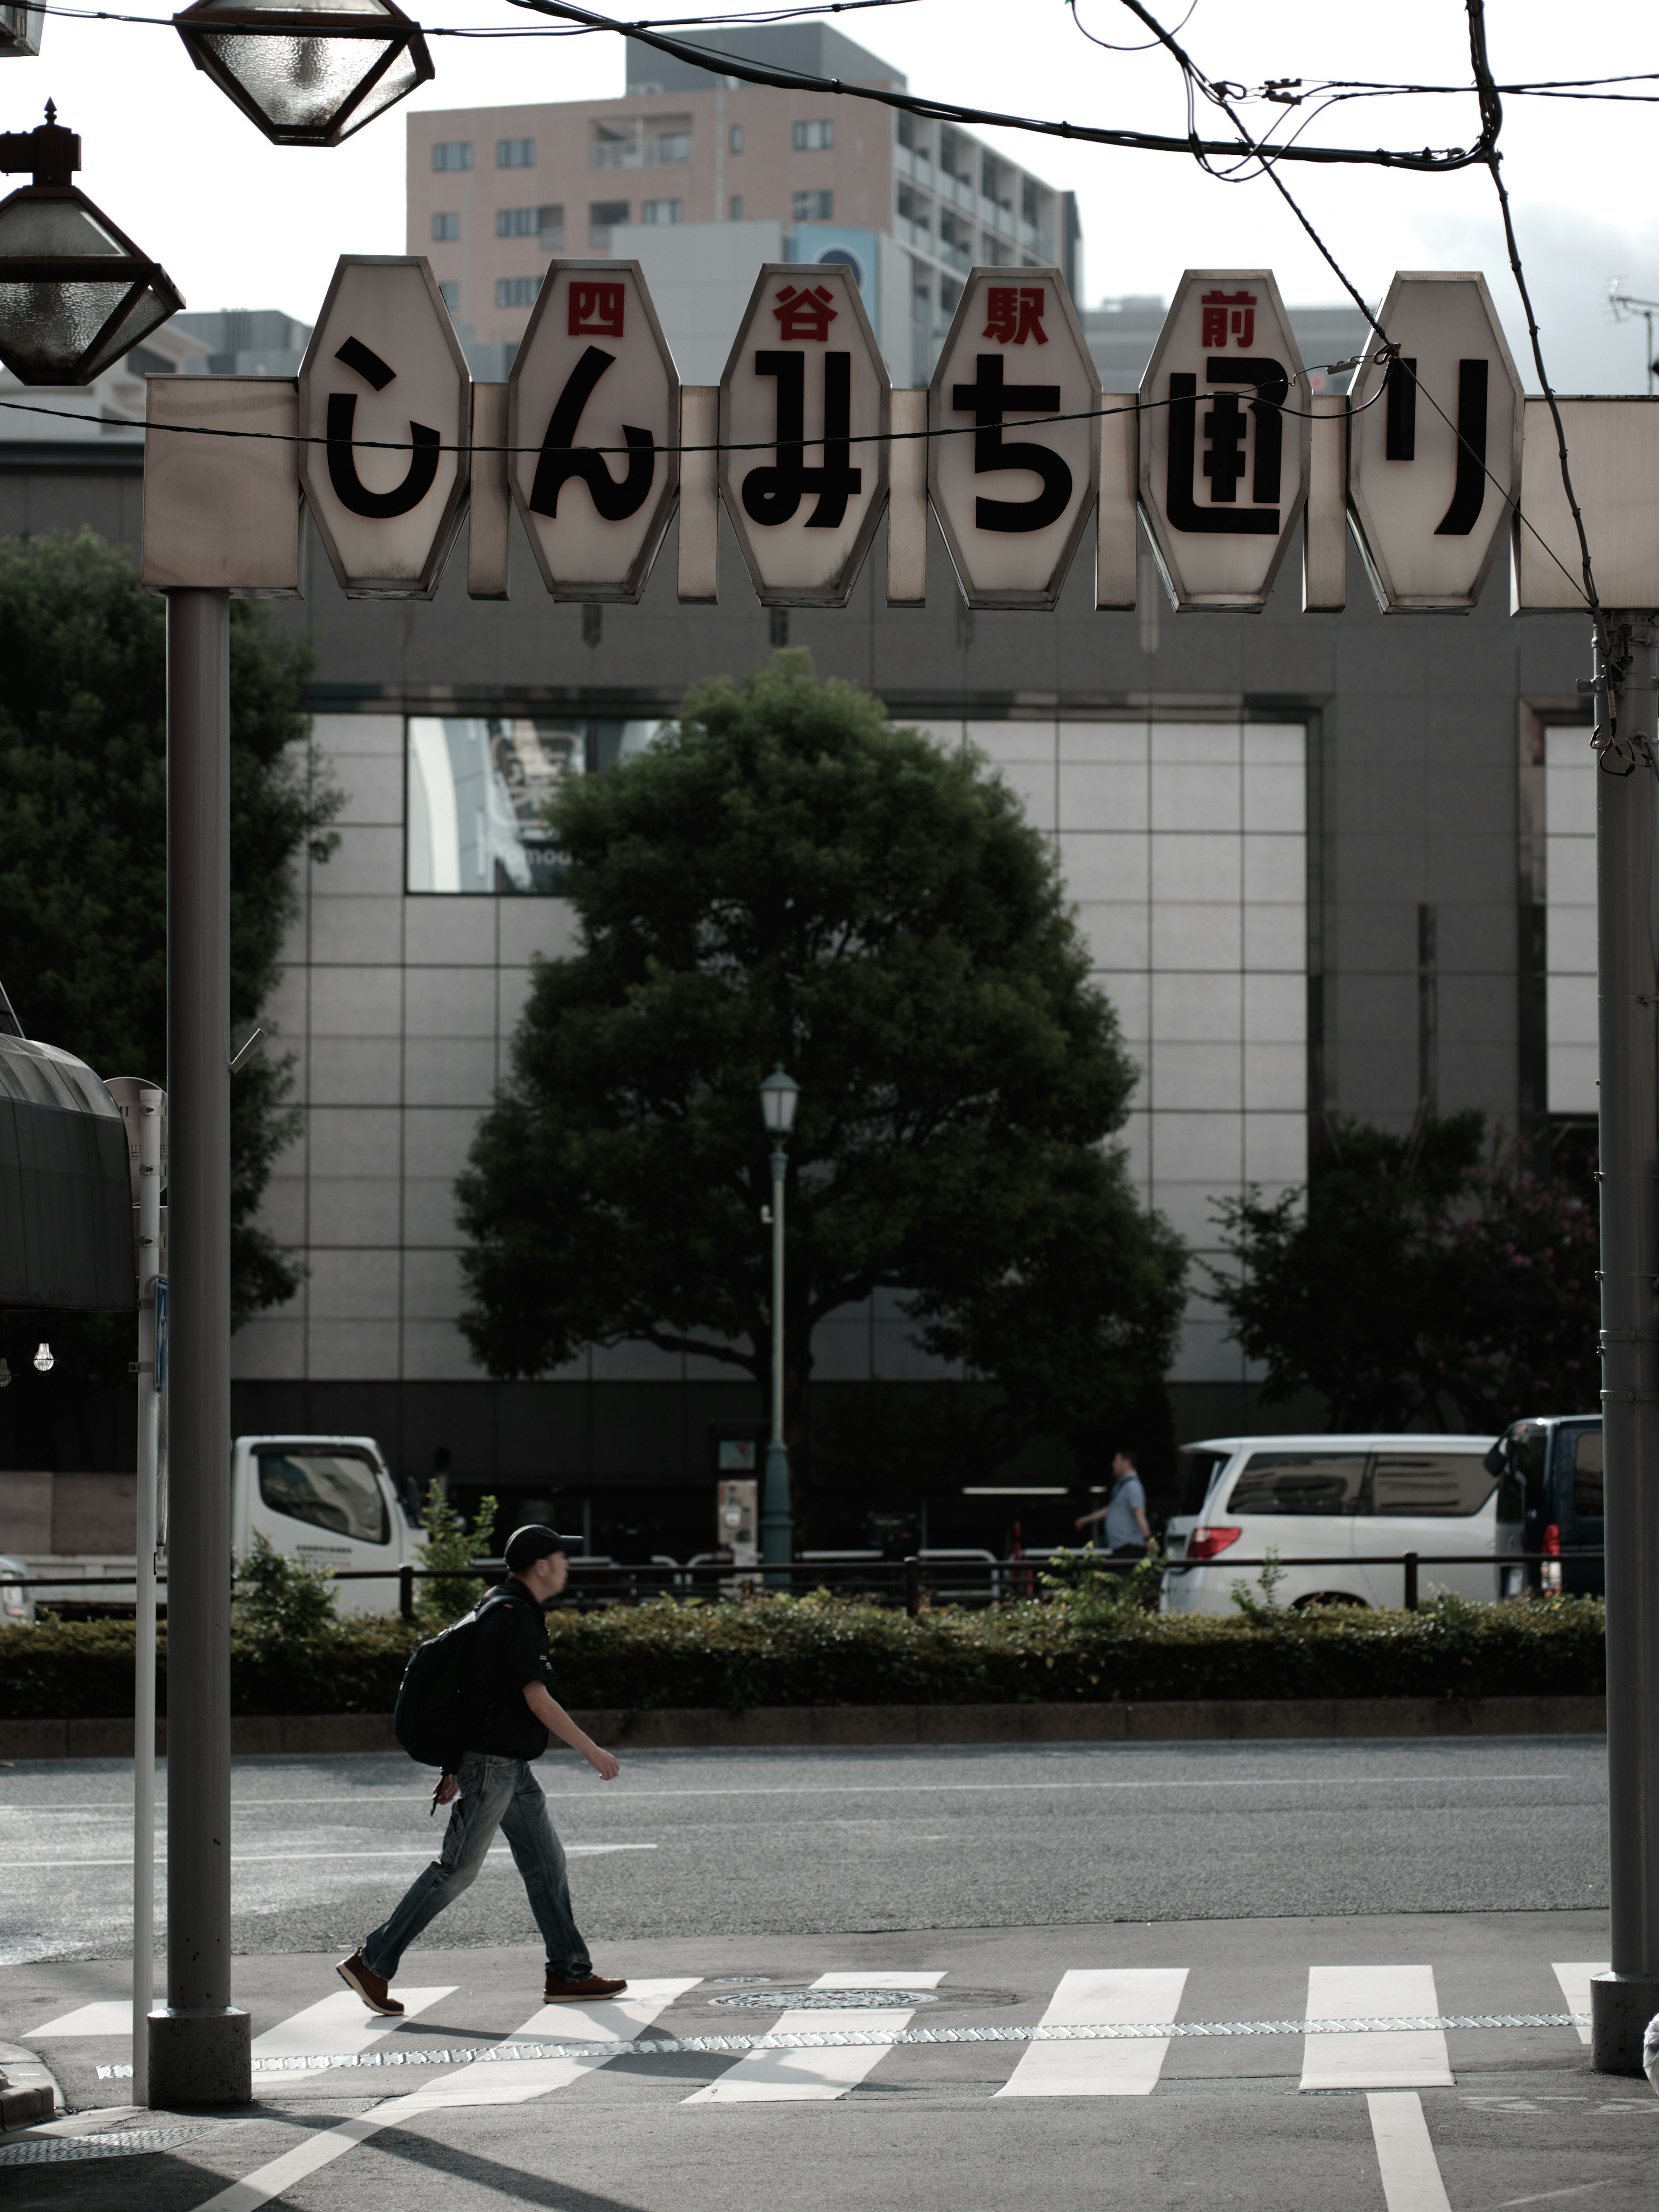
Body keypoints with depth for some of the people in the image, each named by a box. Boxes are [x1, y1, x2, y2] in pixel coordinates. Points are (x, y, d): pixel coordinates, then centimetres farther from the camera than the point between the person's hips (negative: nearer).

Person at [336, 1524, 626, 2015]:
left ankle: (569, 1974, 12)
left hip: (512, 1767, 10)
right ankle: (370, 1962, -5)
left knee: (546, 1863, 10)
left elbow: (476, 1693, 20)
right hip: (493, 1763, -10)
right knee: (456, 1869, -8)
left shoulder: (505, 1608, 16)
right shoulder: (514, 1616, -16)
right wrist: (592, 1752, -14)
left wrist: (455, 1768, 22)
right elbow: (537, 1699, -20)